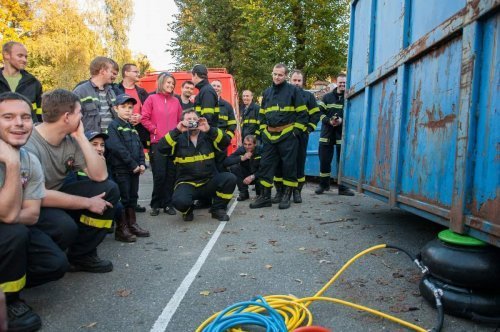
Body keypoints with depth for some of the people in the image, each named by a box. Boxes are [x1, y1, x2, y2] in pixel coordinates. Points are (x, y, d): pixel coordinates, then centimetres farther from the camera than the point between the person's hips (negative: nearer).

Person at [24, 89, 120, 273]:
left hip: (57, 196, 7)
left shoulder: (70, 140, -5)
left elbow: (100, 175, -10)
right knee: (66, 226, -36)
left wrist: (81, 136, -15)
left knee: (110, 189, -8)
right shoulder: (29, 145, -26)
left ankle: (81, 255, 2)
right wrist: (88, 203, -22)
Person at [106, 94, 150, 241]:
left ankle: (132, 224, 24)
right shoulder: (113, 126, -8)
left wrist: (142, 164, 0)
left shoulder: (132, 128, 16)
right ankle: (121, 229, 7)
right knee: (123, 199, -2)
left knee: (133, 197, 14)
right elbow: (117, 148, -18)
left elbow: (139, 146, 15)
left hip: (135, 169, 8)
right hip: (120, 170, -8)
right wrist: (133, 164, -17)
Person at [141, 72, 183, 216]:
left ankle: (167, 204, 15)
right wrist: (154, 130, -9)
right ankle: (155, 204, 12)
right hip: (157, 142, -3)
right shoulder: (152, 99, 3)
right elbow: (144, 118, -2)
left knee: (171, 175, 5)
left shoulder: (176, 101, 13)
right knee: (159, 175, -3)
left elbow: (180, 120, 15)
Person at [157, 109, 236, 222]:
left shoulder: (207, 136, 6)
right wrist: (177, 131, -21)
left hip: (209, 182, 2)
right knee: (180, 201, -33)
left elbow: (225, 142, -10)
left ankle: (218, 208, 2)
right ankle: (188, 210, 8)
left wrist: (209, 130, -24)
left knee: (230, 178, -23)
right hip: (187, 183, -2)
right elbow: (161, 148, -14)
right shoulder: (179, 139, 2)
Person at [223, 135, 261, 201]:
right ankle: (244, 193, -10)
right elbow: (226, 162, -26)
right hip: (246, 176, 2)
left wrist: (252, 177, -36)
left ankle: (260, 193, 1)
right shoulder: (241, 150, -14)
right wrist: (242, 158, -36)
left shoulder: (260, 151, -19)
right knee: (233, 167, -25)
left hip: (257, 176, -2)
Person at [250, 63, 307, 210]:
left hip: (288, 135, -4)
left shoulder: (293, 90, 0)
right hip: (269, 135, 5)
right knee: (266, 165, 3)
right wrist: (263, 130, 11)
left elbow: (302, 112, -1)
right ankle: (265, 196, 10)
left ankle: (286, 195, 12)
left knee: (288, 165, 1)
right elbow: (262, 114, 21)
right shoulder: (267, 92, 15)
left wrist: (296, 130, -7)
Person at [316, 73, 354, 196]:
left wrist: (342, 120, -20)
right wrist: (329, 121, -14)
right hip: (327, 134, 2)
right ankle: (324, 184, 21)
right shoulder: (327, 97, 10)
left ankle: (343, 187, 11)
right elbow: (320, 113, 3)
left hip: (343, 135, -1)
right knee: (324, 160, 6)